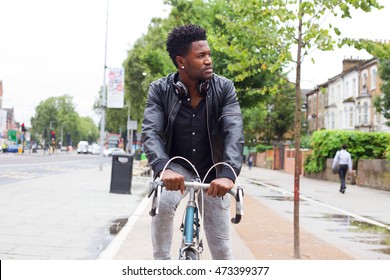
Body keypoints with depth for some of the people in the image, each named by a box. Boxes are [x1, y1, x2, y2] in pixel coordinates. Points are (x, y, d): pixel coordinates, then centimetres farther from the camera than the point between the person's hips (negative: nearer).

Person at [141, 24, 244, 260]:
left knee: (222, 248, 2)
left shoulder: (224, 88, -15)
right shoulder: (160, 90, -14)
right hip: (178, 167, -1)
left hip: (212, 173, 1)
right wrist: (163, 168, -46)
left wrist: (228, 174, -45)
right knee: (163, 202, -34)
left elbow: (234, 132, -27)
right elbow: (151, 132, -25)